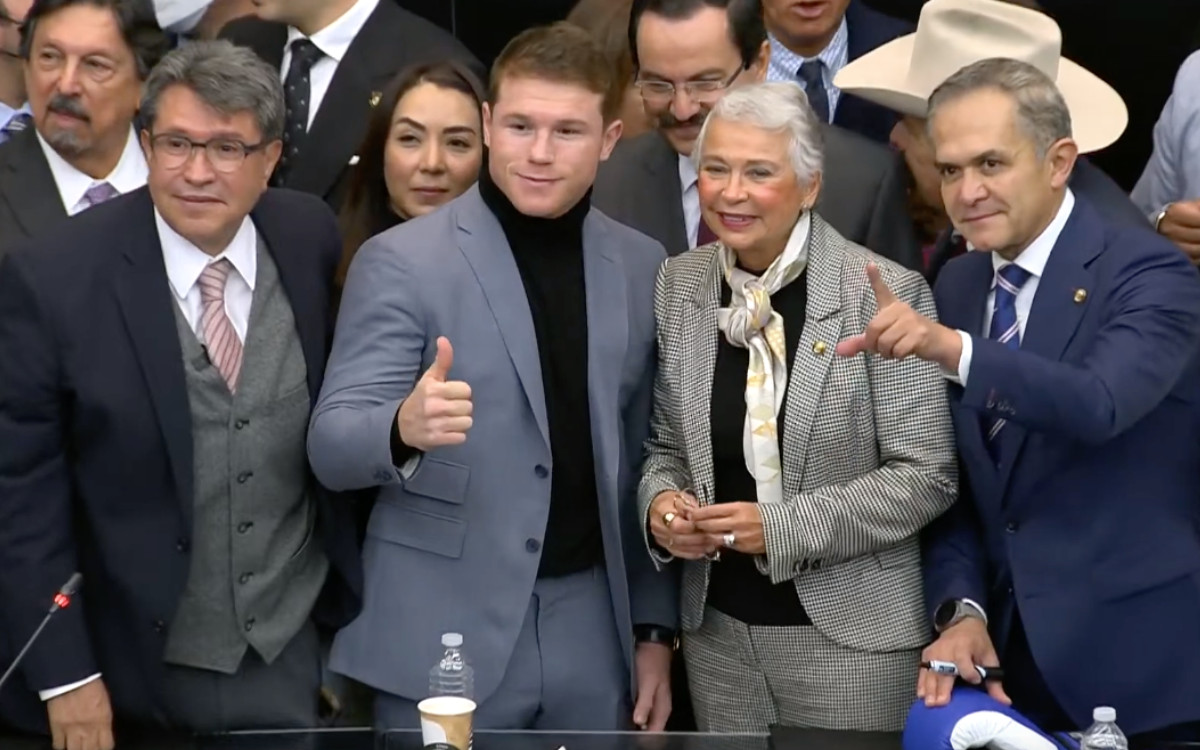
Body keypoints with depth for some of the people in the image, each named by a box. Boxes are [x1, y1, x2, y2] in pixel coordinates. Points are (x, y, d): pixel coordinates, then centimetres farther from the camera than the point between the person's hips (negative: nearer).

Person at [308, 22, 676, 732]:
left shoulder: (643, 267, 5)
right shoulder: (402, 261, -7)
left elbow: (647, 463, 11)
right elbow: (331, 447, -11)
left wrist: (655, 627, 9)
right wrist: (406, 429, -32)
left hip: (593, 631, 4)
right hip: (445, 636, -3)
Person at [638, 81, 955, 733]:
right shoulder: (677, 286, 1)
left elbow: (927, 476, -12)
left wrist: (783, 527, -19)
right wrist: (660, 502, -9)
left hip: (847, 631, -4)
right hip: (717, 626, 4)